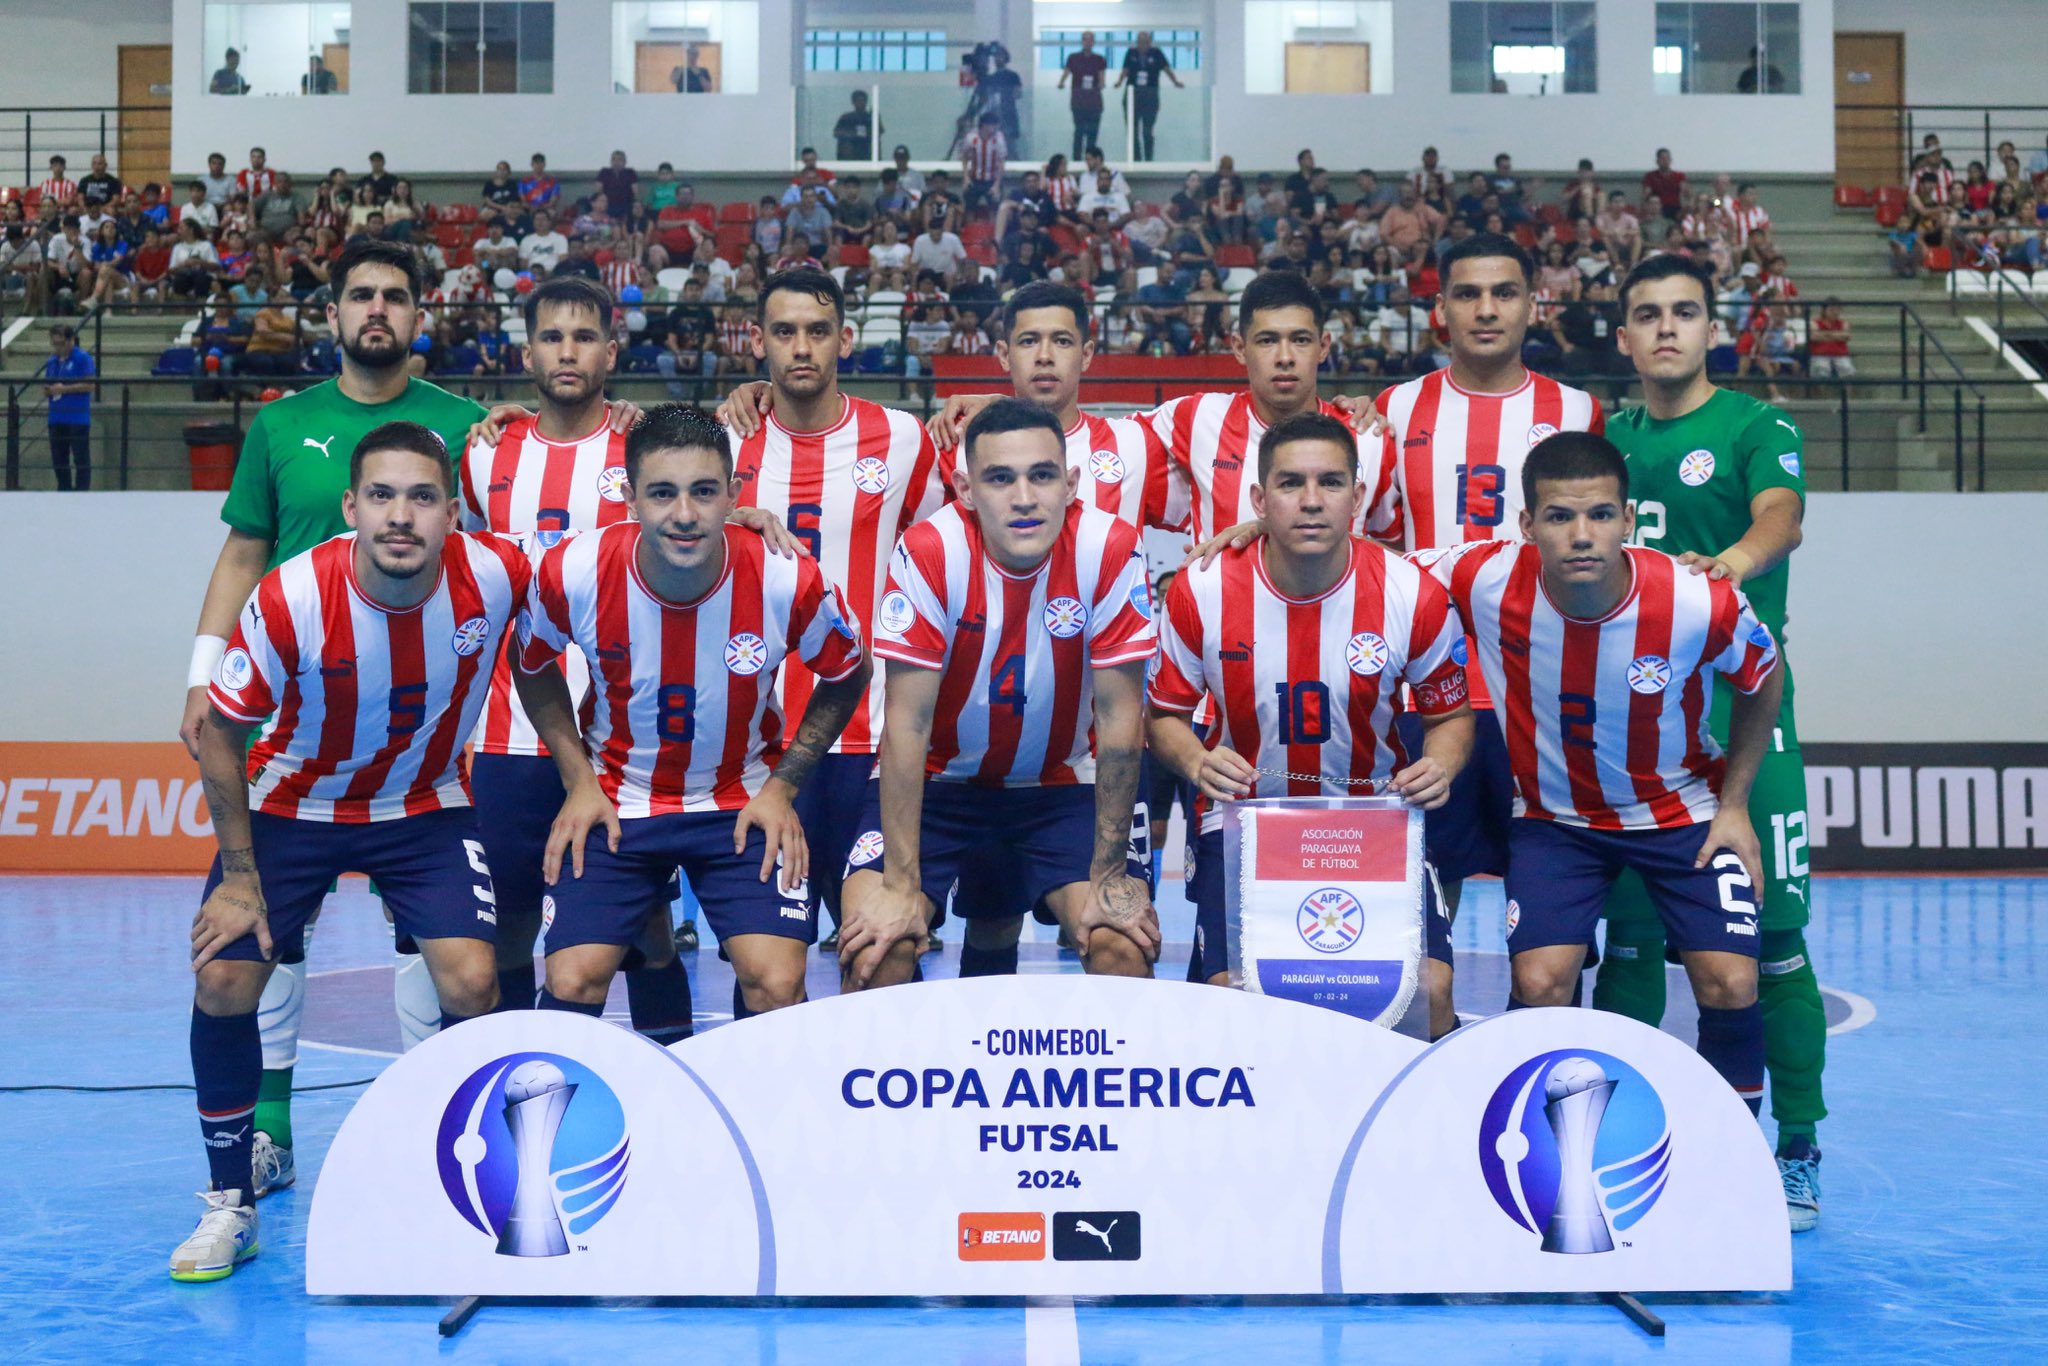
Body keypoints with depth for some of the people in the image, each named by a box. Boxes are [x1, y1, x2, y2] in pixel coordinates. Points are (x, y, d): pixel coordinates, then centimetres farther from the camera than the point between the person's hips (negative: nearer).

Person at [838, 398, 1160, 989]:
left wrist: (1111, 875, -14)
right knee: (876, 945, -18)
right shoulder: (929, 552, -22)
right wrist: (901, 884, -22)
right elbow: (907, 721, -20)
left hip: (1062, 784, 1)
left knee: (1125, 949, -16)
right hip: (939, 780, -1)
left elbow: (1120, 717, -15)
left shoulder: (1109, 551, -21)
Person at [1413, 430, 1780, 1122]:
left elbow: (1763, 683, -3)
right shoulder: (1487, 582, -26)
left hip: (1682, 808, 0)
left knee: (1729, 985, -10)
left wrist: (1734, 803, -3)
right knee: (1539, 982, -16)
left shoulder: (1702, 603, -26)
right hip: (1552, 817, 0)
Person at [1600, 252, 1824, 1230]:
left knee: (1770, 930, -5)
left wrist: (1737, 559, -40)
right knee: (1628, 930, 6)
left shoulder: (1755, 426, 0)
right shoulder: (1607, 438, 14)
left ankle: (1797, 1149, 6)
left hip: (1741, 705, -3)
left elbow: (1782, 512, -18)